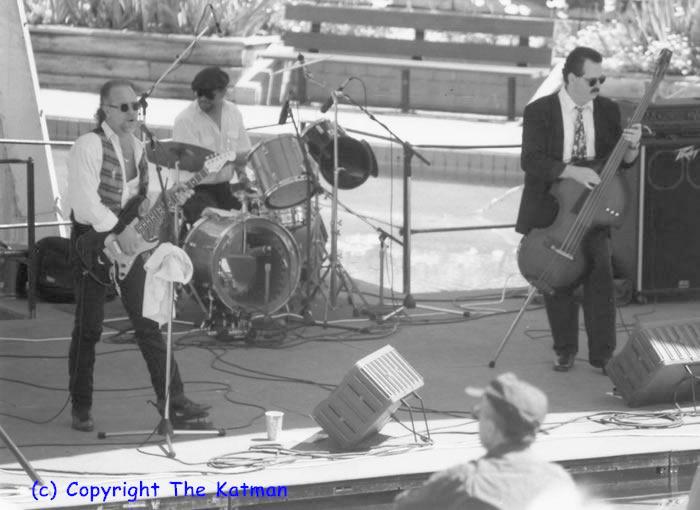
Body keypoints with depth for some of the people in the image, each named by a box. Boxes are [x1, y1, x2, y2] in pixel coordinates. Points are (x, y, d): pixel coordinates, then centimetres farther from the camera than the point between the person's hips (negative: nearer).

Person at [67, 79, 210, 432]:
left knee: (148, 322, 2)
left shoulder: (137, 146, 11)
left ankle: (172, 402, 1)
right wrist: (119, 230, -26)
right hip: (93, 241, -6)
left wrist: (168, 198, -1)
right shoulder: (89, 146, -14)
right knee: (89, 327, 1)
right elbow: (85, 200, -21)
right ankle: (81, 407, 12)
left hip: (128, 240, 6)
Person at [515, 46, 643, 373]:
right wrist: (572, 171, -30)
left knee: (600, 270, -14)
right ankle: (565, 350, 19)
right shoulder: (539, 112, -7)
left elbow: (622, 163, 8)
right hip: (550, 209, -2)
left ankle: (602, 353, -8)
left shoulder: (608, 111, 4)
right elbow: (531, 161, -18)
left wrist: (631, 146, -15)